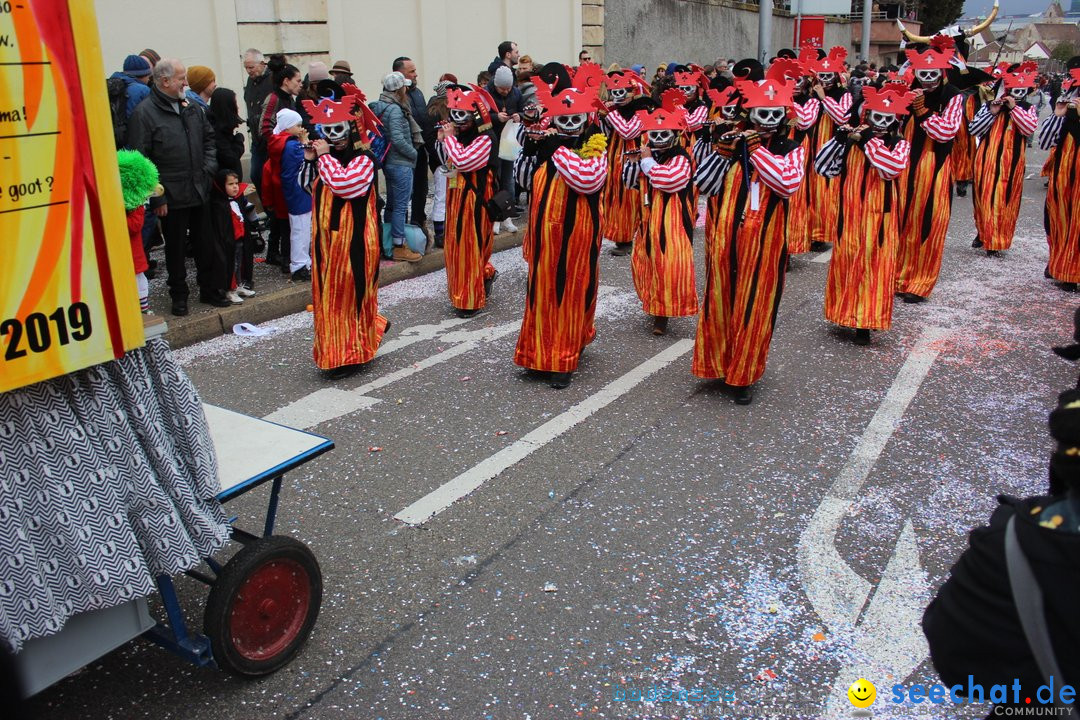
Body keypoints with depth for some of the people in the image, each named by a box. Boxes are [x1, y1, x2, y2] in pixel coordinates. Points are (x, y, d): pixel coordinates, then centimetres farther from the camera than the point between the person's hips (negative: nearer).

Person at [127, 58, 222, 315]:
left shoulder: (192, 108, 10)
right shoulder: (145, 112, -11)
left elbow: (209, 139, 22)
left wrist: (208, 168, 6)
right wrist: (156, 197, -14)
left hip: (199, 191, 6)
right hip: (171, 196, -5)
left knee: (204, 243, 14)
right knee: (176, 247, 7)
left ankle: (209, 289, 28)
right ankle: (179, 295, 20)